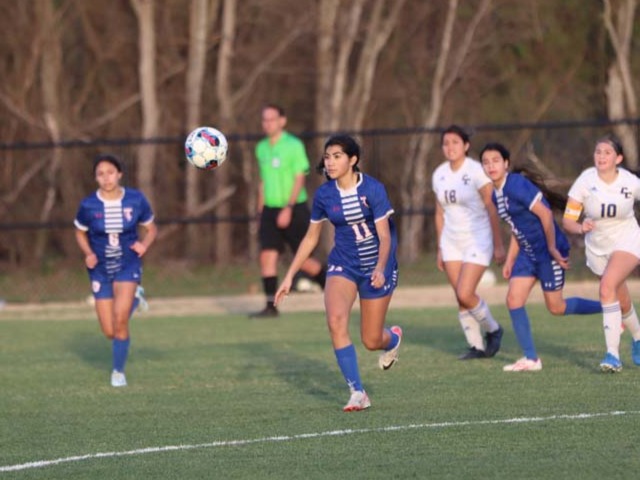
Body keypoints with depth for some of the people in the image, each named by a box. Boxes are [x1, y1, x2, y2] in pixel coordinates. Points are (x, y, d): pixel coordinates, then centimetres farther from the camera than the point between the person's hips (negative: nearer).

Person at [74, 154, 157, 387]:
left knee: (120, 318, -24)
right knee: (110, 332, 4)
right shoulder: (88, 206, -11)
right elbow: (80, 233, 7)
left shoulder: (136, 200, -10)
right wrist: (88, 254, -11)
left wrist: (144, 244, -15)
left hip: (128, 266, -2)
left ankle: (118, 371, -4)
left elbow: (151, 229, 6)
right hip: (101, 270, 2)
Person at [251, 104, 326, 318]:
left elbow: (299, 179, -13)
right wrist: (261, 210, 16)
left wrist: (288, 208, -22)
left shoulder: (294, 145, -8)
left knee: (303, 260, -2)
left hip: (294, 210, -5)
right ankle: (271, 305, -7)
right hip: (270, 210, 5)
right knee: (267, 256, -8)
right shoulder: (262, 148, 11)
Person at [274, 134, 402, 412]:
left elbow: (385, 235, -19)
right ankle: (357, 393, -19)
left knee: (371, 341, 2)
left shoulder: (373, 189, -17)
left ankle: (393, 338, 43)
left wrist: (380, 269, -37)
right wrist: (290, 276, 4)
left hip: (376, 265, -3)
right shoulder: (324, 195, -5)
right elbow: (311, 238, 7)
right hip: (342, 264, 3)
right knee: (336, 321, -24)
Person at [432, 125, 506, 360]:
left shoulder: (476, 171, -14)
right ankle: (476, 346, 12)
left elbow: (492, 209, -12)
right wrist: (440, 249, 15)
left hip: (477, 240, -6)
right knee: (461, 298, 2)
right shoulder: (439, 175, 5)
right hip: (451, 241, 6)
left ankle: (493, 329, 11)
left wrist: (499, 245, -13)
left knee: (465, 294, -14)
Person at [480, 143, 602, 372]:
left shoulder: (516, 185, -20)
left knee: (556, 307, 1)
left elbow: (544, 213, -22)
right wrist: (509, 261, 14)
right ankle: (531, 359, 3)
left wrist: (553, 249, -21)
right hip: (529, 252, 9)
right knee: (513, 299, -2)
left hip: (549, 250, -9)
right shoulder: (496, 195, 9)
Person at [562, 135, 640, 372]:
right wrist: (581, 228, -35)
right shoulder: (585, 181, -16)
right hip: (597, 247, 3)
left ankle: (613, 353, -29)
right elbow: (568, 220, -14)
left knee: (607, 286, -29)